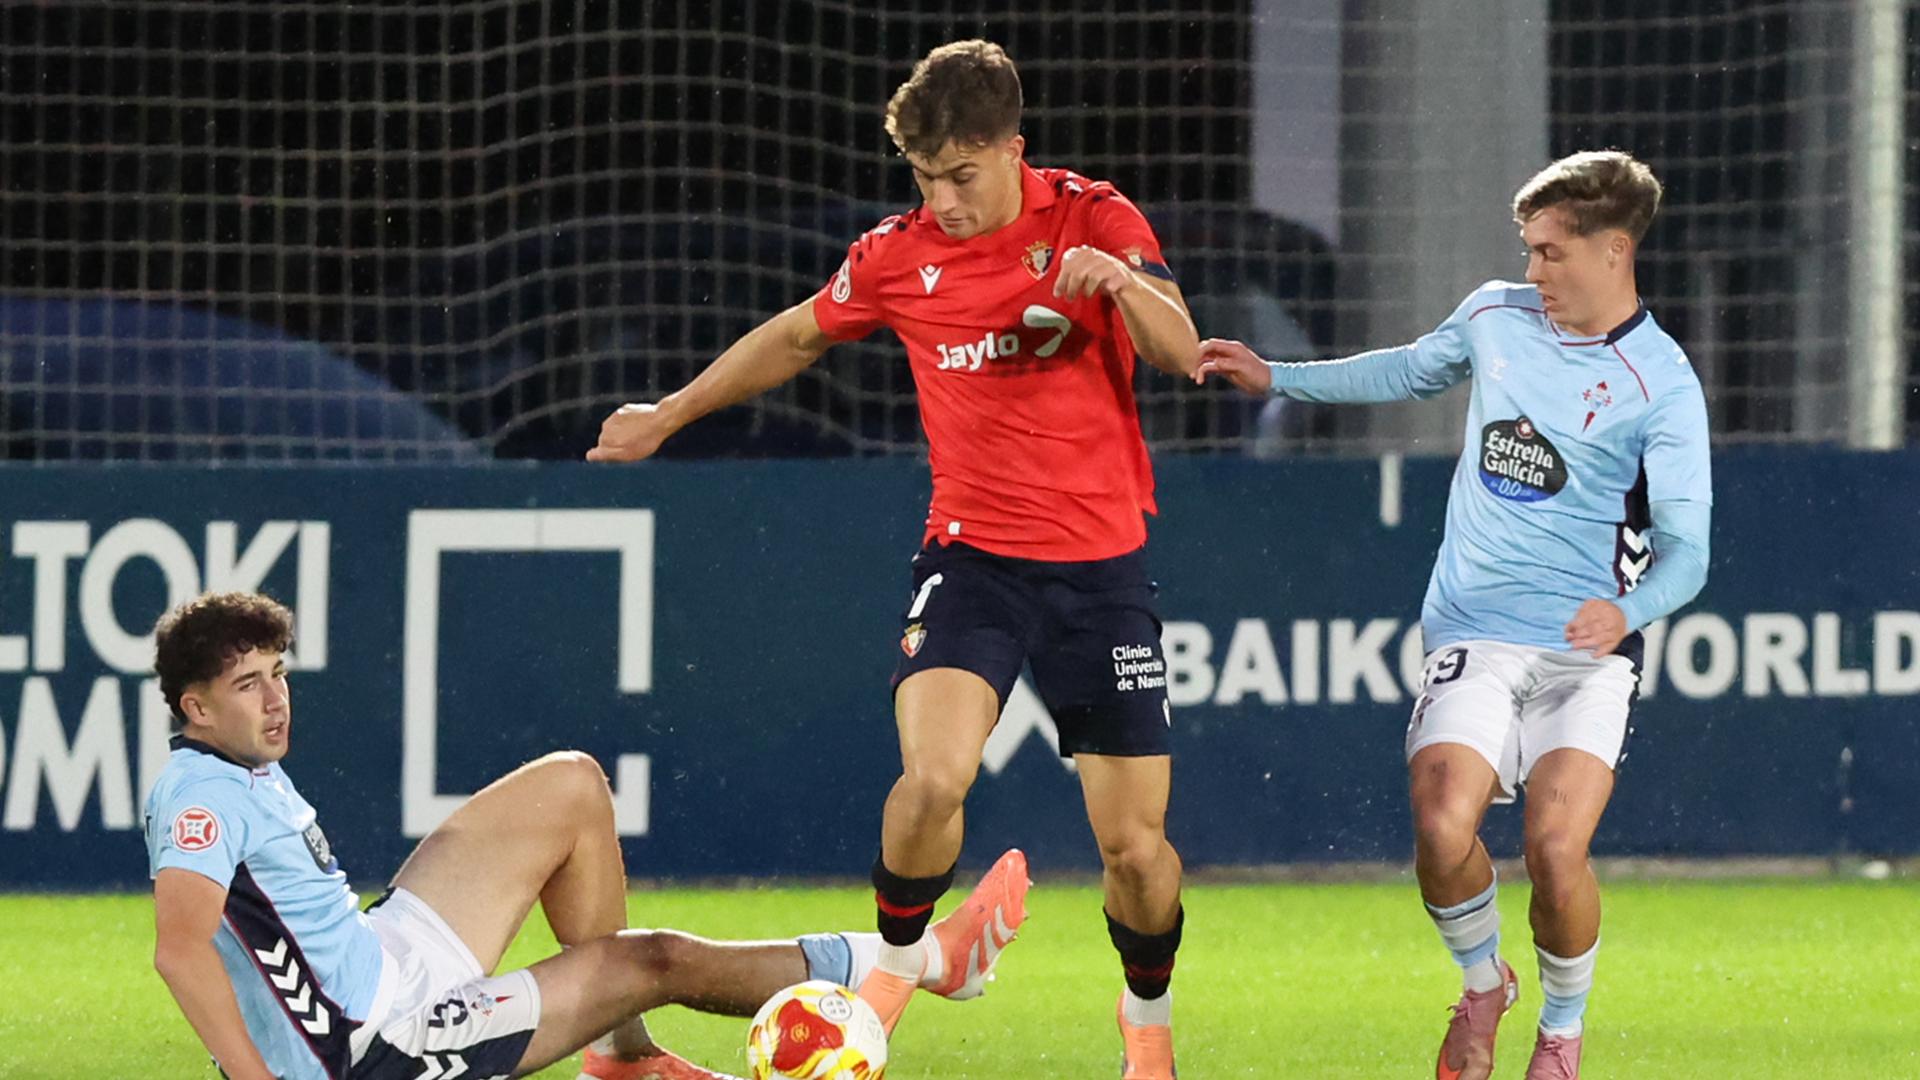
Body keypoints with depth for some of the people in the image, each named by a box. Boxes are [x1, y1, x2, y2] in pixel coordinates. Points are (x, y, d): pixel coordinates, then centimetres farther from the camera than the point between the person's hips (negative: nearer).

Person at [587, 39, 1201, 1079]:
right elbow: (795, 336, 20)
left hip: (1099, 564, -1)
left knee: (1136, 847, -1)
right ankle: (897, 955, 4)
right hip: (971, 554, 1)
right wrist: (672, 412, 26)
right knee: (931, 777, -25)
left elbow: (1179, 353, -16)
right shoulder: (897, 255, 1)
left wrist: (1122, 281, -37)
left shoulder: (1092, 219, -6)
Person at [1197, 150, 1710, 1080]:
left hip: (1588, 651, -3)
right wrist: (1277, 379, 27)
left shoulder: (1660, 384, -9)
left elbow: (1686, 548, -13)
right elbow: (1413, 371, 29)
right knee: (1443, 827, -20)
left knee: (1555, 845, -21)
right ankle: (1481, 984, 12)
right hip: (1475, 635, 3)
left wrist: (1628, 611, -34)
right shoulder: (1495, 317, 6)